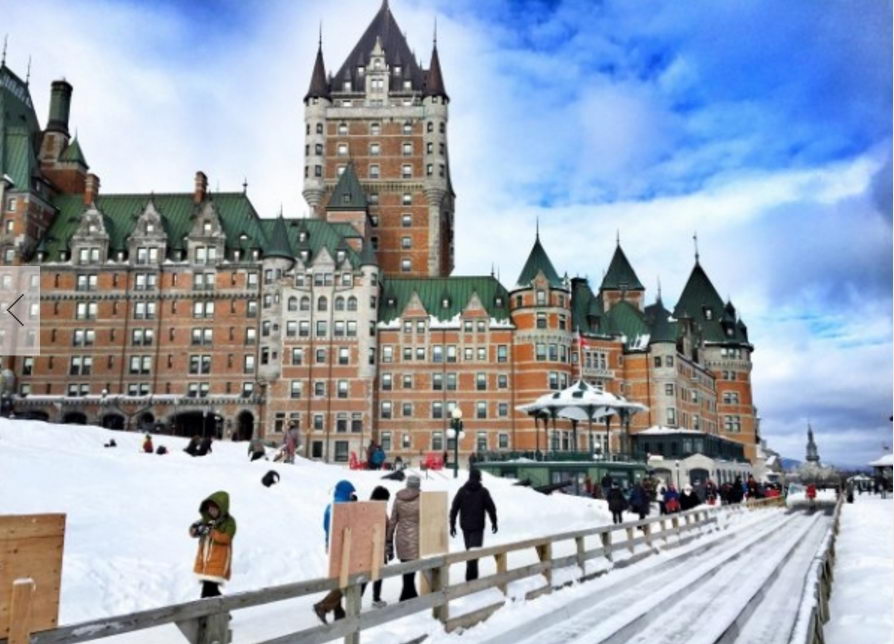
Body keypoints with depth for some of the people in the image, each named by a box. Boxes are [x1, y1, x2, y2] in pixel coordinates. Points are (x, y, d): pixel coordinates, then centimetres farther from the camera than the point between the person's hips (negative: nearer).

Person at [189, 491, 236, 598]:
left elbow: (225, 538, -20)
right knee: (211, 589, 14)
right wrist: (196, 529, -16)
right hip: (204, 561, 6)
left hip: (218, 562, -6)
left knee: (208, 590, -14)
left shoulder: (229, 522, -8)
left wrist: (210, 531, -30)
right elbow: (193, 533, 8)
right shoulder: (206, 519, 8)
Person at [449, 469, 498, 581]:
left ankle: (472, 575, 26)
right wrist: (494, 522, 11)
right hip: (478, 526, -3)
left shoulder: (462, 490, 3)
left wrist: (452, 525, 4)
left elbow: (454, 508, -1)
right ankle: (471, 576, -19)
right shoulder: (483, 491, -4)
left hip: (465, 526, 4)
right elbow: (491, 508, -2)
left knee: (469, 550, 17)